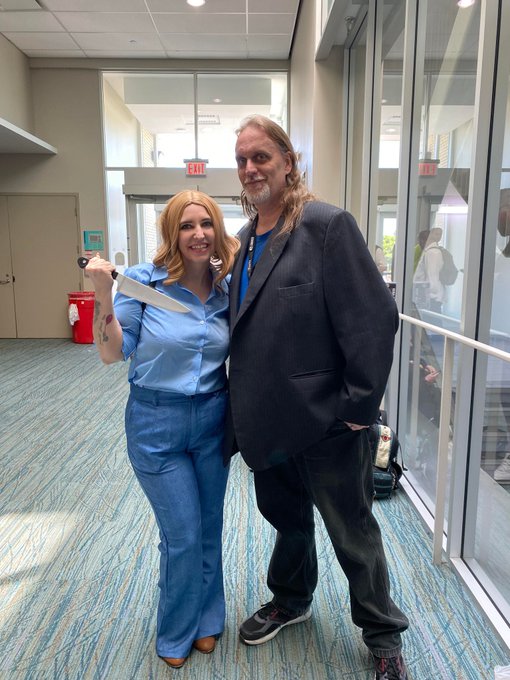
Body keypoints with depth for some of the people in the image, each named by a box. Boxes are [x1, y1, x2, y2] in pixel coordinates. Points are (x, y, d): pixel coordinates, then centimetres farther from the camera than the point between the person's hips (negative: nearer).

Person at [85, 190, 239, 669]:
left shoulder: (227, 290, 0)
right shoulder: (142, 281, -11)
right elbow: (113, 353, -11)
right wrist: (103, 294, -21)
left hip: (213, 419, 4)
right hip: (156, 423, -3)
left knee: (209, 529, 16)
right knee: (183, 537, 6)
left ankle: (205, 620, 43)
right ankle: (176, 633, 36)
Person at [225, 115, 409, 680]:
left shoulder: (328, 225, -13)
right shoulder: (245, 240, 9)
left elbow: (374, 318, -18)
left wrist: (359, 405, -18)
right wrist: (243, 409, 11)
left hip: (324, 422, -6)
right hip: (267, 421, 7)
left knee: (353, 533, 13)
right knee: (287, 518, 26)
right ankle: (291, 600, 53)